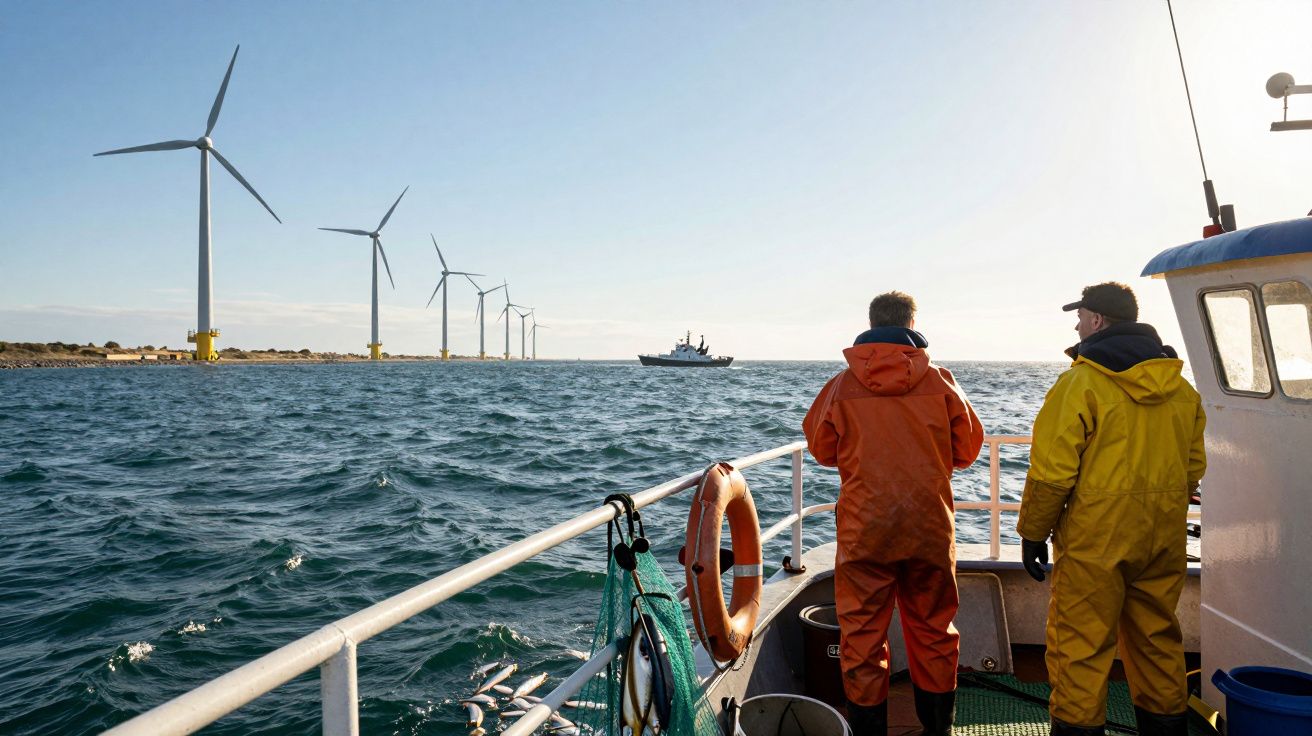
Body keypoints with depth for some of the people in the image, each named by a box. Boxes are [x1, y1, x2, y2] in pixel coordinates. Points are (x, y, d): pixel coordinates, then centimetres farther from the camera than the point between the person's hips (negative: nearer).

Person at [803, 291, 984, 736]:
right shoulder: (940, 382, -4)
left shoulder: (842, 386, -5)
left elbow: (822, 449, 7)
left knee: (862, 634, 8)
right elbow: (967, 450, 6)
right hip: (931, 527, 2)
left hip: (863, 529, -1)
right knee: (933, 631, 17)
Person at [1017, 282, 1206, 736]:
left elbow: (1051, 472, -15)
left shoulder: (1081, 382, -13)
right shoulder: (1181, 387, 9)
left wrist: (1032, 533, -5)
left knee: (1080, 646, 1)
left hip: (1096, 538, -7)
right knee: (1158, 640, 19)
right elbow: (1194, 466, 16)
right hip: (1164, 541, 7)